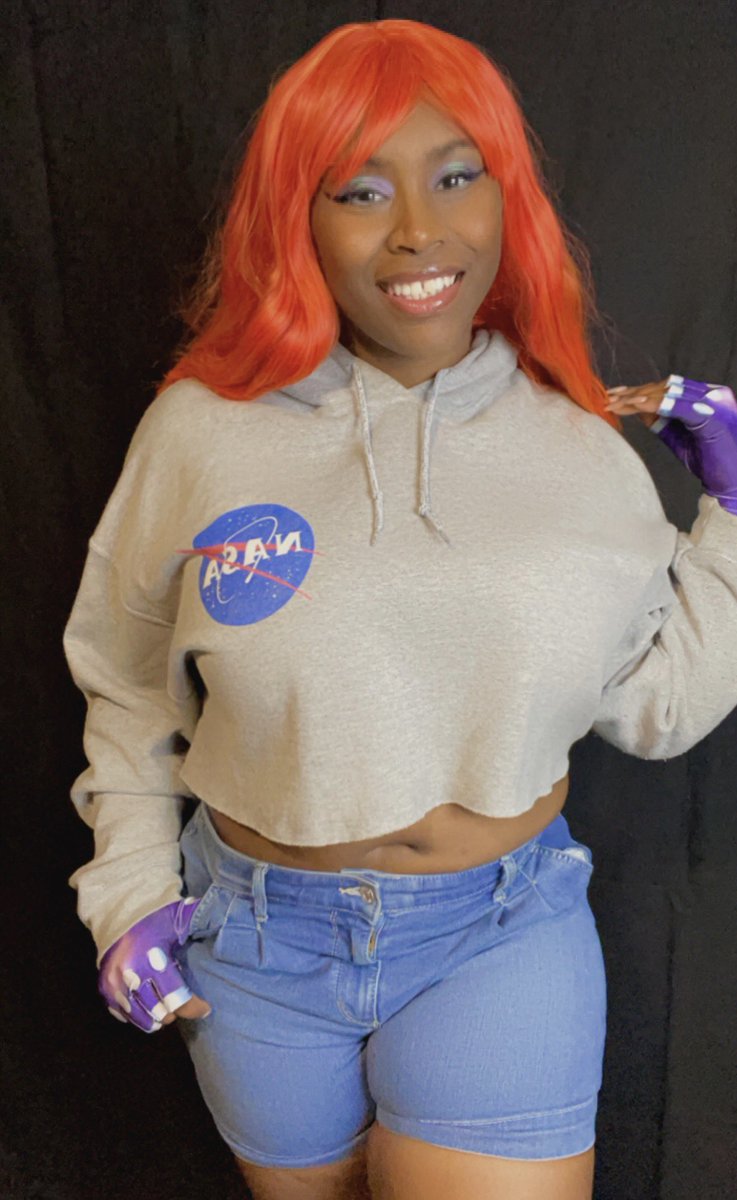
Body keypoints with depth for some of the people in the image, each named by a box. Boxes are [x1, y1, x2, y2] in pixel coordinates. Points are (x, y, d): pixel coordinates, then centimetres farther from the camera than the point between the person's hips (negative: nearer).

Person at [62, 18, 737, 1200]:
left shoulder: (584, 452, -7)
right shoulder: (200, 432, -10)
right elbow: (127, 682, 3)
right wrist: (132, 888, -1)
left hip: (506, 936, 0)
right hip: (259, 939, 1)